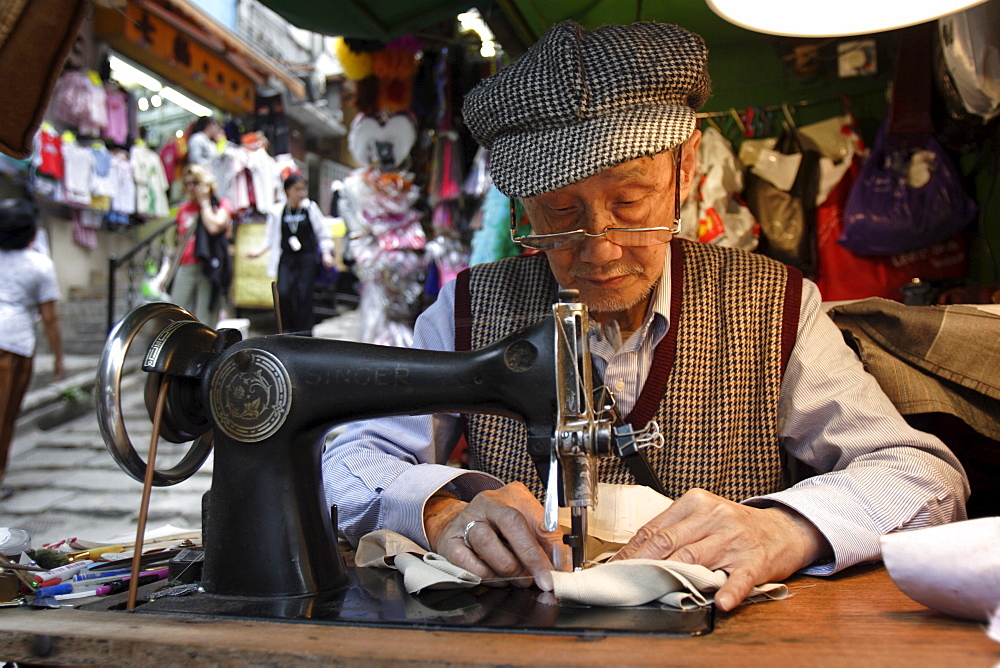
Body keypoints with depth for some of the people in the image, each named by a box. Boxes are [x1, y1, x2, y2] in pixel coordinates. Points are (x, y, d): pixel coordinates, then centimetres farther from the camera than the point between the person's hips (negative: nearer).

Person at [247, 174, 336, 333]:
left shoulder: (311, 208, 2)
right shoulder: (277, 211, 4)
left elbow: (323, 234, 9)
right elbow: (270, 238, 14)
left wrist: (326, 254, -2)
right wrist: (260, 251, 0)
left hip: (307, 259, -1)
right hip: (286, 259, 1)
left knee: (304, 296, -4)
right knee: (283, 293, -15)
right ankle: (288, 331, 2)